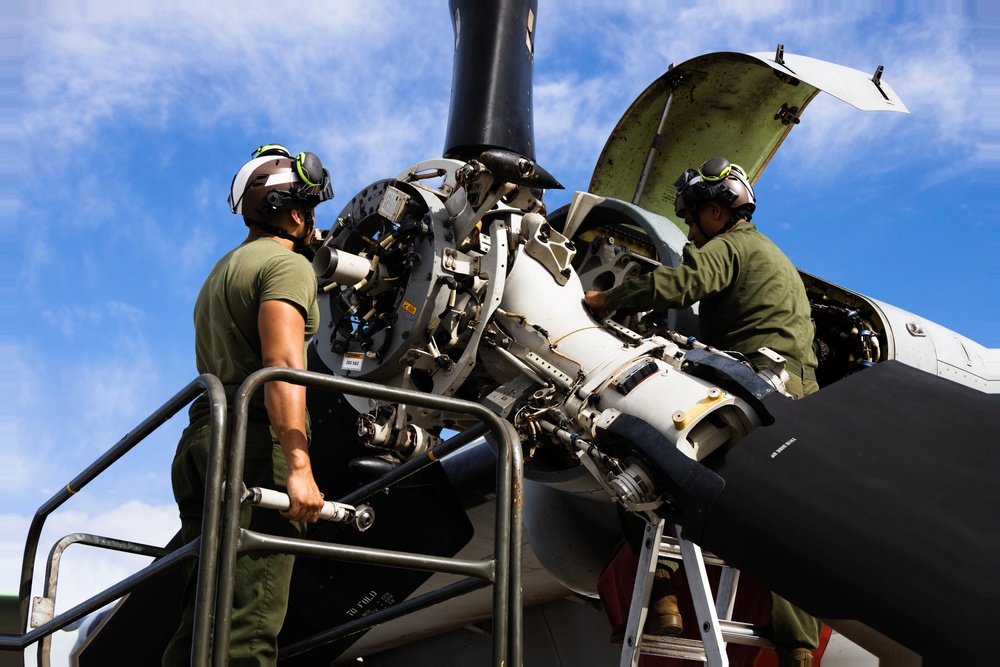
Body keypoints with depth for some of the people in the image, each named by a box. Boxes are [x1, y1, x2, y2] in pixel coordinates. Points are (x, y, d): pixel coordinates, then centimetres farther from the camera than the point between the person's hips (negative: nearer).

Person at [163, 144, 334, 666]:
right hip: (256, 442, -9)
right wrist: (299, 466, -26)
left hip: (199, 442, 9)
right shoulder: (287, 264, -2)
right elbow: (282, 363, -18)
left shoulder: (222, 270, 28)